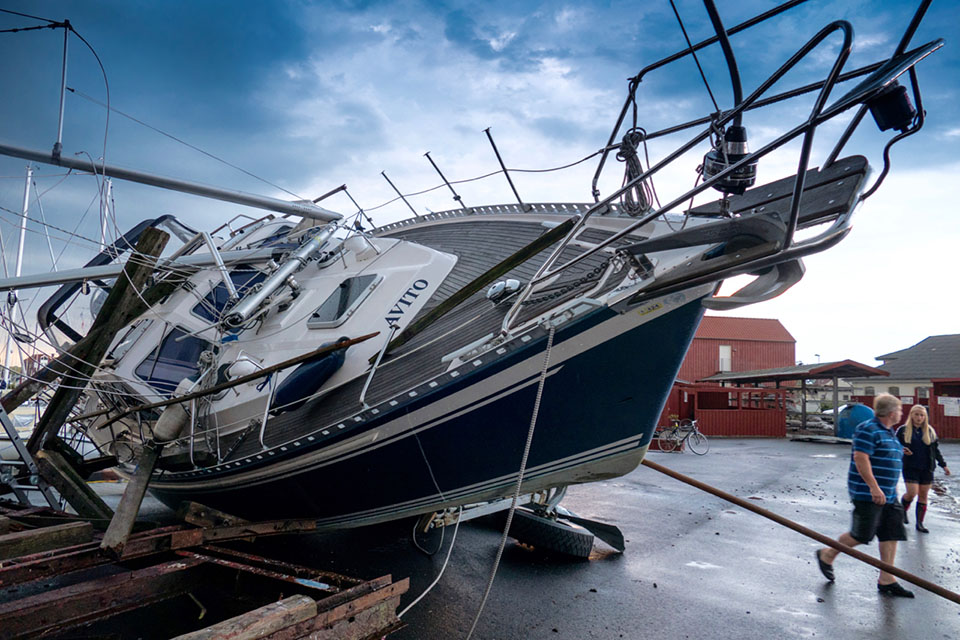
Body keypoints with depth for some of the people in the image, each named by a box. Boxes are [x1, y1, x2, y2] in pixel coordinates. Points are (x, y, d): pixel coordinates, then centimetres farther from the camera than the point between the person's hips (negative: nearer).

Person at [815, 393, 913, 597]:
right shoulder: (868, 429, -14)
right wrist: (874, 487, -25)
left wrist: (889, 490, 23)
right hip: (867, 494, -10)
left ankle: (886, 580, 14)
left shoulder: (890, 433, 16)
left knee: (891, 535, 7)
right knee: (862, 535, -6)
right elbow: (861, 458, -22)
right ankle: (827, 555, 15)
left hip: (888, 495, 10)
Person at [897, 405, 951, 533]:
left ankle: (919, 523, 14)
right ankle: (903, 511, 19)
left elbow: (936, 450, 14)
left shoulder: (930, 431, 8)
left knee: (923, 495, 5)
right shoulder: (903, 430, -1)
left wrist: (943, 465, 10)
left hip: (927, 469, 3)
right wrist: (901, 450, -16)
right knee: (912, 493, -12)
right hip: (910, 467, -3)